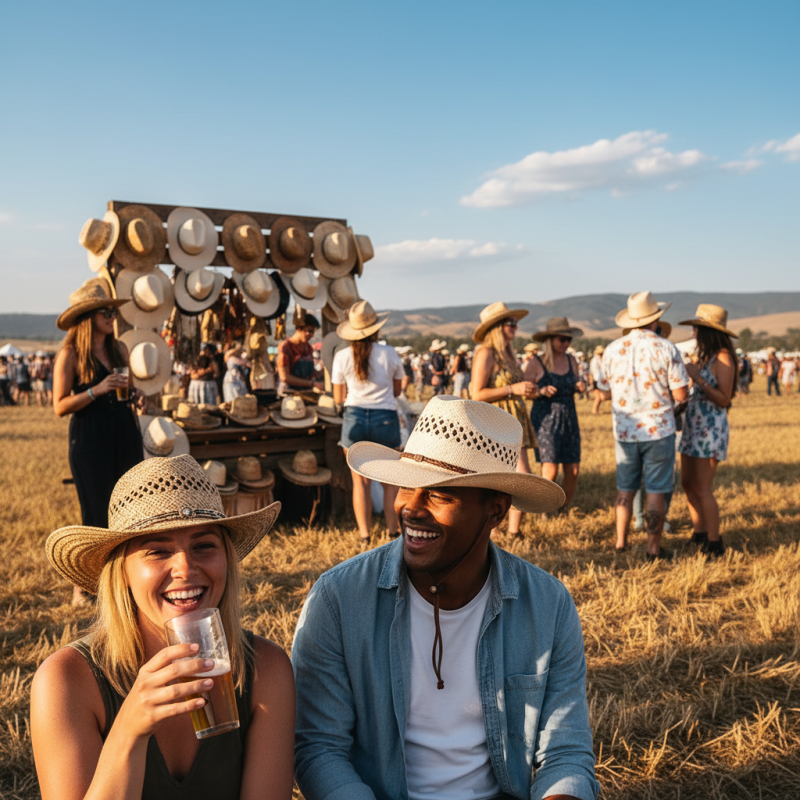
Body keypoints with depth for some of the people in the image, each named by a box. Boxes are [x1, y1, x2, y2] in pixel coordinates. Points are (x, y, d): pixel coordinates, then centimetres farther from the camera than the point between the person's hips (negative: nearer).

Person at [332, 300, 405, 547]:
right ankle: (394, 531, 14)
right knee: (390, 480, 12)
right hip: (385, 418, 0)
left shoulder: (342, 356, -1)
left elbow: (338, 397, 7)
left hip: (354, 417, 0)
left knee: (360, 481, 7)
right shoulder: (390, 354, -2)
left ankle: (365, 536, 7)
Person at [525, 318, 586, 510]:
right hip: (545, 420, -5)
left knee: (573, 471, 2)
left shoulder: (571, 360, 7)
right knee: (550, 471, -12)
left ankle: (564, 510, 21)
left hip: (569, 419, 5)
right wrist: (542, 391, -22)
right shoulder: (536, 363, -7)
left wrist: (580, 386, -1)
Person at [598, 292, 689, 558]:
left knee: (625, 489, 15)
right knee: (655, 492, 4)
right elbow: (680, 394, -11)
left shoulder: (613, 349, -1)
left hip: (624, 431, 3)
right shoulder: (667, 349, -10)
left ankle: (621, 542, 18)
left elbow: (605, 390, 8)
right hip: (658, 431, -3)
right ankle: (654, 547, 10)